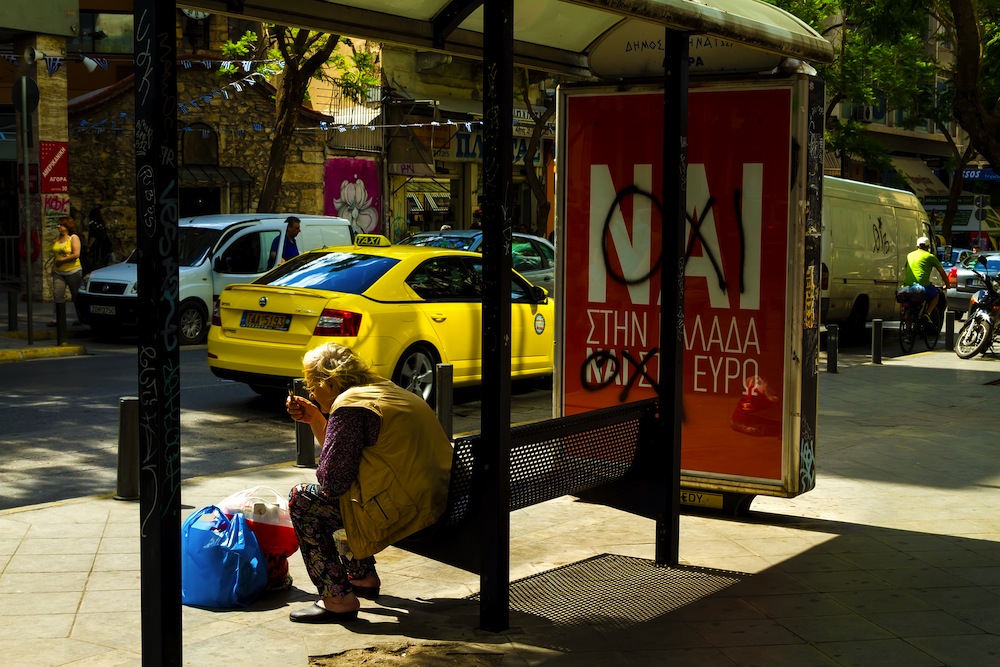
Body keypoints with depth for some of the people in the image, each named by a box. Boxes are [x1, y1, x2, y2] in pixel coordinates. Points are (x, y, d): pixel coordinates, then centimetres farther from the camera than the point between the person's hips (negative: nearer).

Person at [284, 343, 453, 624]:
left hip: (401, 510, -11)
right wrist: (314, 418, 21)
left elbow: (332, 480, -15)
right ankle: (362, 577, 37)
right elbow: (344, 455, 25)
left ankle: (337, 598, -1)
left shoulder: (349, 406, -13)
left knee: (302, 500, -1)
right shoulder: (383, 390, 17)